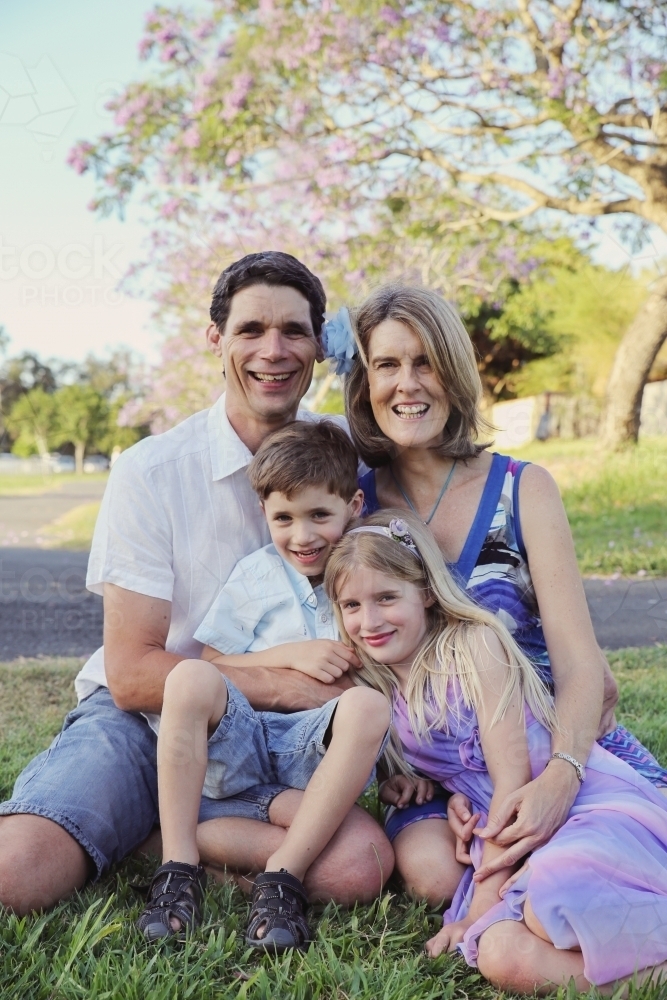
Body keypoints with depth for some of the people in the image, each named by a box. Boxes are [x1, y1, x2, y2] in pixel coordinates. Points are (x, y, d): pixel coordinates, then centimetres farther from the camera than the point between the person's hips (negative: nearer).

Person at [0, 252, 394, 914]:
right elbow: (133, 674, -11)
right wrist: (288, 684, -18)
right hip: (143, 718, -3)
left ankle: (161, 835, -6)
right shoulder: (150, 471, -10)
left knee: (361, 863, -26)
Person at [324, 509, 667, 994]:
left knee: (553, 904, -36)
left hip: (597, 804, -5)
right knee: (504, 959, -26)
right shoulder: (379, 688, 9)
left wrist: (481, 906, -9)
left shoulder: (474, 643, -8)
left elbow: (513, 780, -10)